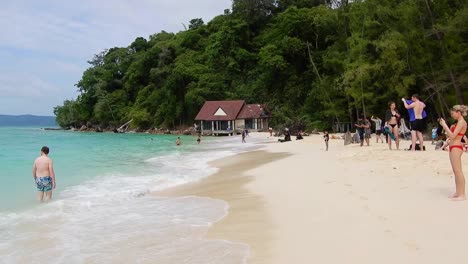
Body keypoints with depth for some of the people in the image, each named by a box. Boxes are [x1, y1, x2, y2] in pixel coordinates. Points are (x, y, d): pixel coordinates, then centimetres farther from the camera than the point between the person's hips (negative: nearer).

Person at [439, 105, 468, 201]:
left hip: (456, 147, -10)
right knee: (455, 171, 10)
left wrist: (444, 125, -14)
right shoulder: (458, 123, 17)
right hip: (453, 147, 10)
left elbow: (452, 136, -20)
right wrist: (444, 125, 11)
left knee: (458, 170, -10)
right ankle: (457, 192, 15)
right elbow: (449, 135, 17)